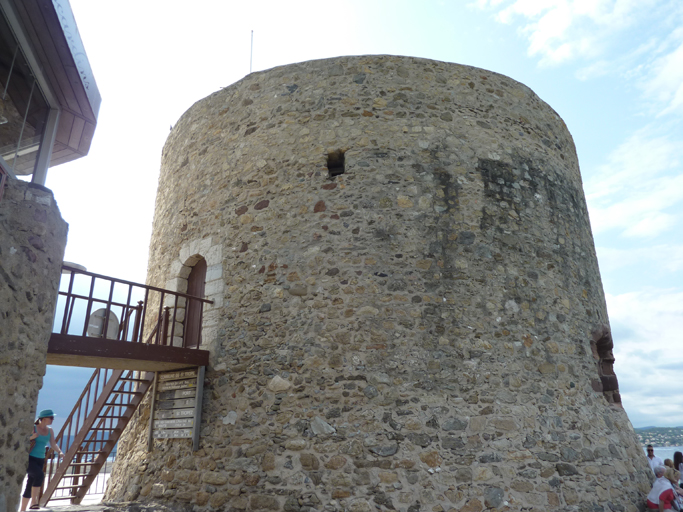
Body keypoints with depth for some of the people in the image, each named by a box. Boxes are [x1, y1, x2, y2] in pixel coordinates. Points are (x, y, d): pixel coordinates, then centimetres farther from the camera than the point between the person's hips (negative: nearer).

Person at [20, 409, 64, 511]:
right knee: (40, 475, -29)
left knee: (30, 486, 9)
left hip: (40, 460, 6)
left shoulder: (50, 431, 9)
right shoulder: (32, 428, -8)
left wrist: (60, 451, -10)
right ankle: (34, 501, -19)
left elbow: (53, 444, 6)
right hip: (29, 459, -6)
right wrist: (31, 437, -24)